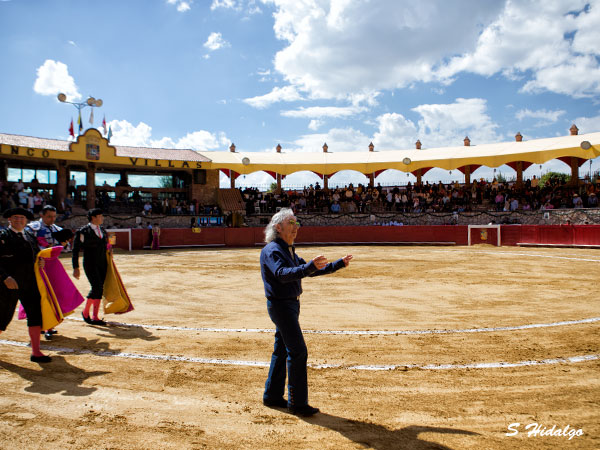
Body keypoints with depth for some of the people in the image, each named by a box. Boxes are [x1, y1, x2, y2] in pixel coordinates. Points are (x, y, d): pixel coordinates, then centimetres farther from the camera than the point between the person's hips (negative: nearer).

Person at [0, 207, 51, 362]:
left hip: (29, 283, 5)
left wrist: (40, 261, 6)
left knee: (35, 314, -1)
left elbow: (37, 253, 28)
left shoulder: (30, 236, 13)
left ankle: (36, 352, 5)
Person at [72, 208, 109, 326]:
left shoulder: (102, 230, 13)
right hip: (90, 264, -6)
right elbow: (75, 249, -6)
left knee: (100, 289, 4)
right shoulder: (83, 231, -7)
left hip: (102, 264, 6)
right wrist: (76, 268, -11)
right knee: (96, 287, -15)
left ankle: (95, 317, 12)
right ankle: (85, 312, 7)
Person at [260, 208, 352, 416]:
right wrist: (310, 266, -46)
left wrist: (338, 264, 16)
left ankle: (272, 396, 27)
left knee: (282, 350, 15)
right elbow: (282, 274, -33)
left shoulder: (289, 251, 16)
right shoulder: (272, 250, -15)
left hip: (291, 304, 10)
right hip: (280, 304, -10)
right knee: (298, 351, -7)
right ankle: (297, 403, 3)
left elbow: (311, 271, 21)